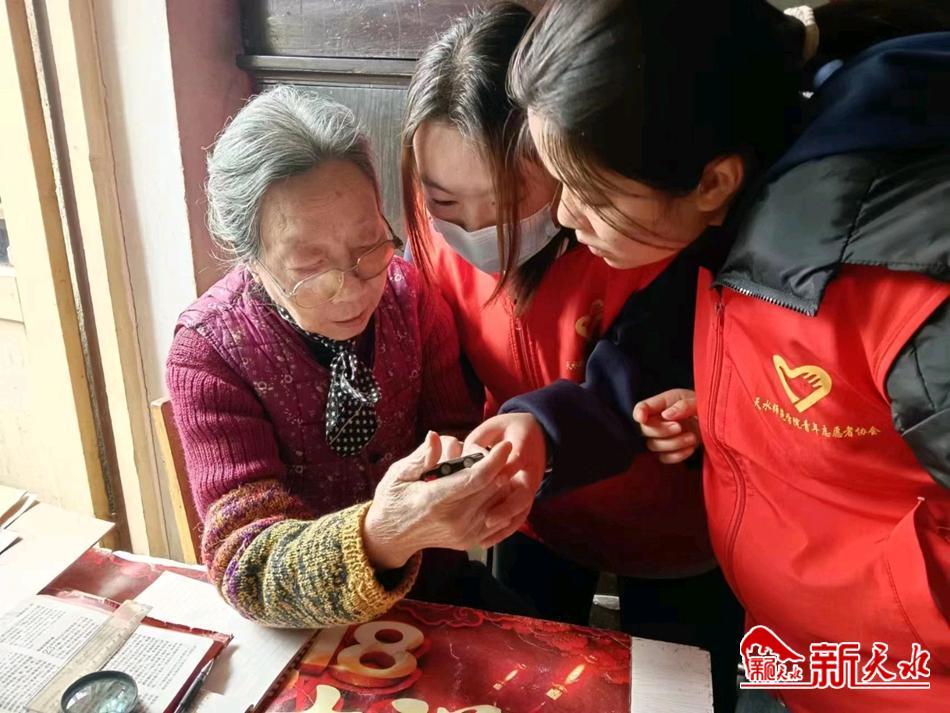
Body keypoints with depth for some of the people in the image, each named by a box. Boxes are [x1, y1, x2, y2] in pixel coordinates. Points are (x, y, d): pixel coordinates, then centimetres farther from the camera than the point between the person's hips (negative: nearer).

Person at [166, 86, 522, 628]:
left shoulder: (408, 293, -9)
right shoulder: (206, 352, -18)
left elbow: (455, 429, -2)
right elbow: (244, 564, -23)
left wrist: (466, 478, -26)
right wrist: (378, 539, -42)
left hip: (432, 586, 3)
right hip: (298, 627, -2)